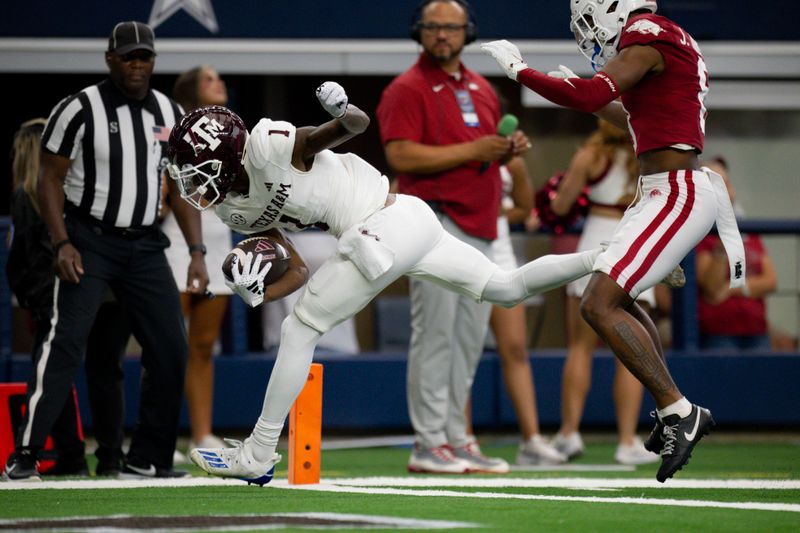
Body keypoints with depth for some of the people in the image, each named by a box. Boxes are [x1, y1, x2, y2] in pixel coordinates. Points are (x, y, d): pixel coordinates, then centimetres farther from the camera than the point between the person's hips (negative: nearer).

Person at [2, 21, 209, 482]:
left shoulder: (171, 114, 6)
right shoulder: (80, 110, -9)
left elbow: (183, 187, 11)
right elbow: (50, 179, -5)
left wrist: (196, 252, 3)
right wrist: (62, 244, -16)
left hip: (145, 245, 5)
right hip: (89, 241, -5)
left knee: (171, 348, 0)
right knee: (67, 340, -17)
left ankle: (147, 459, 12)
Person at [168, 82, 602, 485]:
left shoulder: (269, 146, -15)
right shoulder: (238, 212, 12)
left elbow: (358, 124, -14)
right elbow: (298, 274, 13)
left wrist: (345, 113, -36)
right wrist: (255, 294, -6)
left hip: (384, 227, -10)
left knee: (298, 331, -3)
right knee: (508, 289, 14)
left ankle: (257, 456, 3)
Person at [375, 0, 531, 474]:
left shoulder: (482, 89, 18)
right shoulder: (407, 89, -5)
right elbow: (400, 154, -17)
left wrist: (509, 150, 5)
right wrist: (471, 151, -19)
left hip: (480, 226, 8)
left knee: (470, 338, 9)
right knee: (435, 333, -10)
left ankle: (456, 438, 15)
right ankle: (429, 445, -8)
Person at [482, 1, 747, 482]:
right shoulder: (671, 43, 16)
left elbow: (590, 96, -23)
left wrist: (519, 70, -14)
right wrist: (592, 102, 30)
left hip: (676, 196, -11)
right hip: (674, 193, 11)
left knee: (600, 305, -14)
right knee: (615, 296, 23)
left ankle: (679, 413, -12)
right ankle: (679, 415, 24)